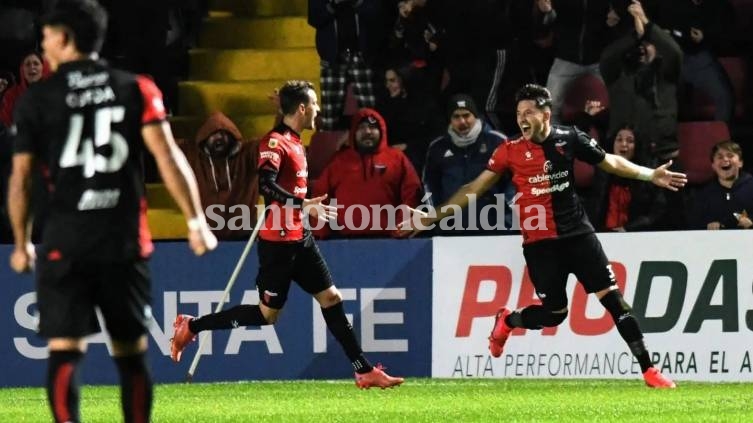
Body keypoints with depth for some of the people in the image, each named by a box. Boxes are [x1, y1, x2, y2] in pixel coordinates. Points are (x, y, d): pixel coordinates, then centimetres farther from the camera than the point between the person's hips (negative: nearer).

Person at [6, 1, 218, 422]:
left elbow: (20, 180, 4)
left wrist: (22, 244, 15)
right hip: (125, 241, 2)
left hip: (65, 243, -2)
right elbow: (168, 157, -5)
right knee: (131, 352, 12)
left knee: (65, 352, -5)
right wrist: (196, 221, -3)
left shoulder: (37, 99, 3)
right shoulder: (137, 90, 5)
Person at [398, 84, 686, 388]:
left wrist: (650, 175, 6)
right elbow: (475, 188, 3)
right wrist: (433, 217, 1)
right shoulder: (510, 151, -2)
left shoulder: (569, 139, 0)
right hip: (538, 242, -1)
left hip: (577, 234, 1)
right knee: (555, 313, 0)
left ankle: (648, 368, -2)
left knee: (612, 297, -6)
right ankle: (507, 321, 32)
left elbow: (609, 162, 13)